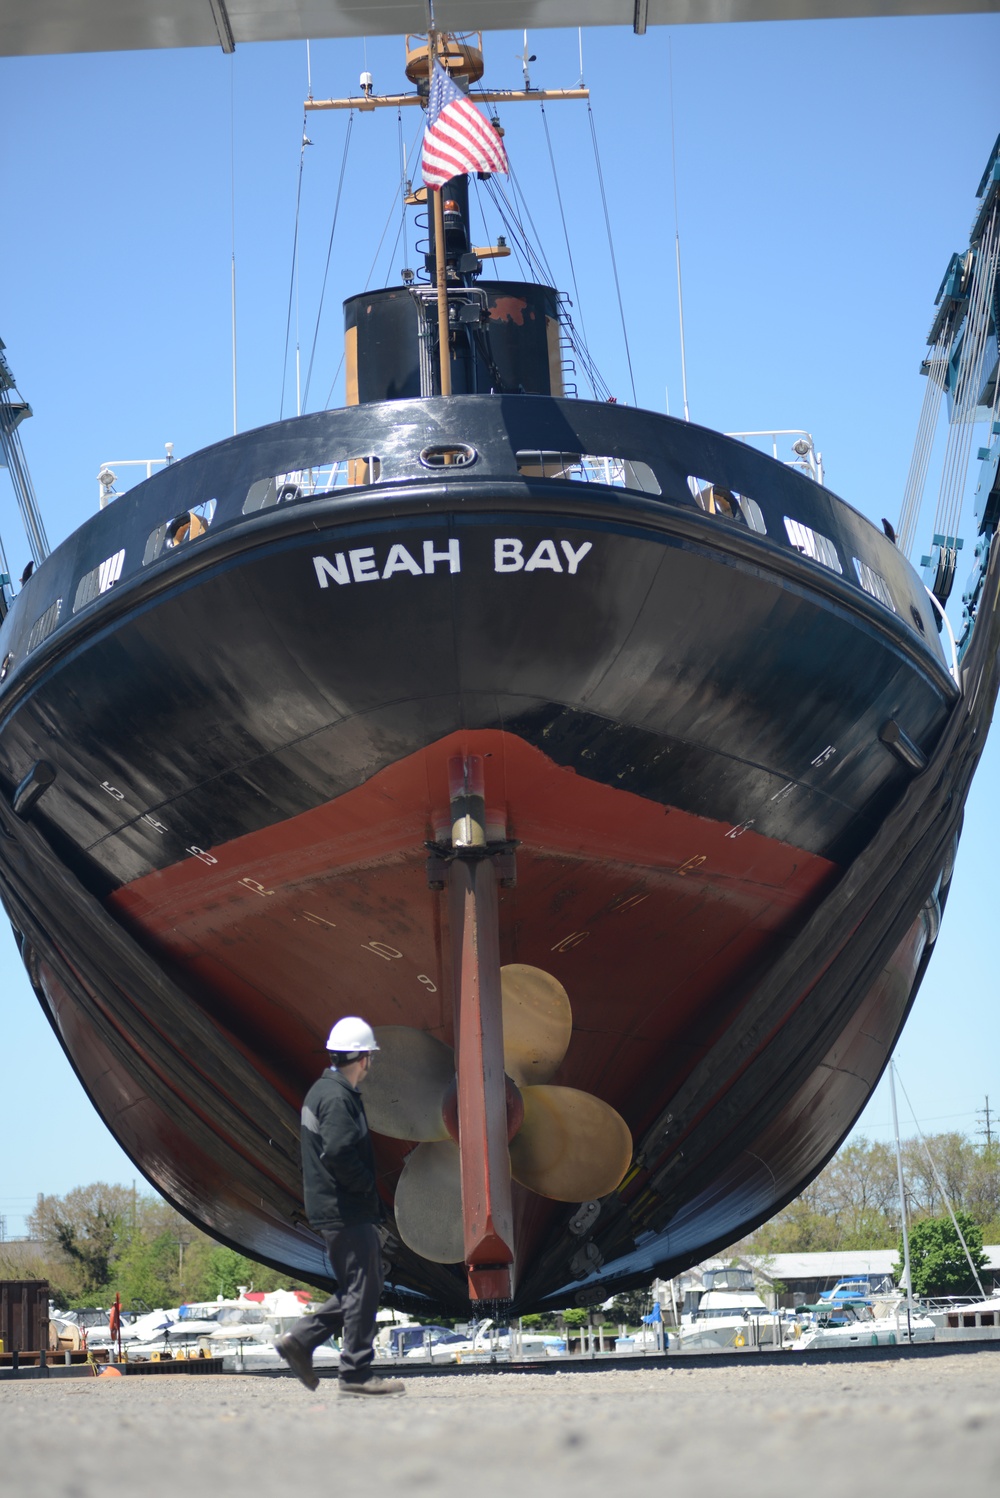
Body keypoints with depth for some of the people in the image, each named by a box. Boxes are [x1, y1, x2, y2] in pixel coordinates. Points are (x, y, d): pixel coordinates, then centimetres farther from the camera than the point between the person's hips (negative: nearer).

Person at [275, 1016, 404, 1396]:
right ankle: (356, 1372, -1)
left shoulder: (322, 1090, 17)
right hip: (345, 1211, -10)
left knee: (361, 1286, 14)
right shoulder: (337, 1098, -16)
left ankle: (301, 1339, 13)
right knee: (363, 1287, -5)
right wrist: (367, 1187, -12)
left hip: (331, 1208, 10)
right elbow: (338, 1152, -27)